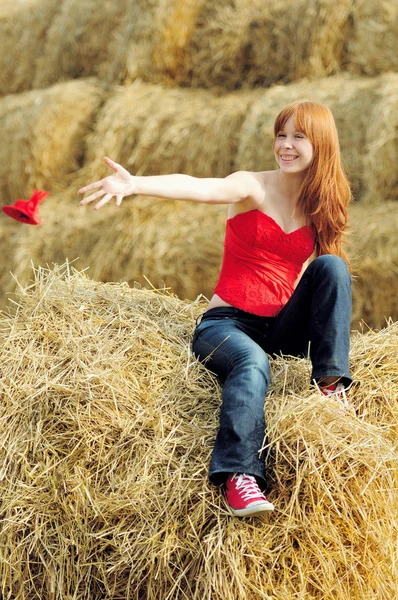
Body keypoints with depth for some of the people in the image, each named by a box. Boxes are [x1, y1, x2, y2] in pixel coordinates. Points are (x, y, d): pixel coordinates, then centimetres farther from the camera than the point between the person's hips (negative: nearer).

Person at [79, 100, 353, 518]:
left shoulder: (321, 207, 8)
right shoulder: (252, 187, -6)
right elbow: (199, 188, -27)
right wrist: (134, 184, -46)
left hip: (281, 328, 4)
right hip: (225, 323, -4)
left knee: (332, 265, -18)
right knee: (252, 361, -37)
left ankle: (331, 382, -16)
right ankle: (239, 476, -46)